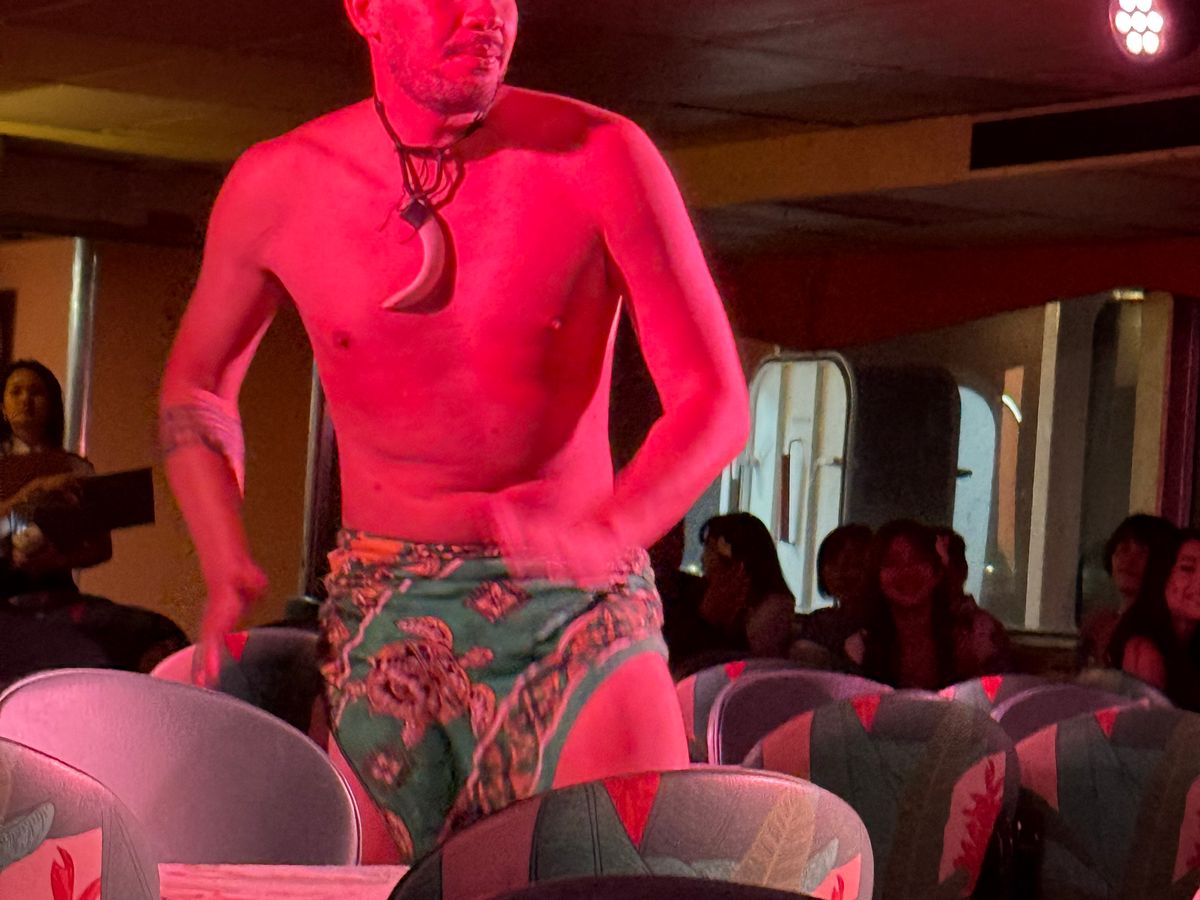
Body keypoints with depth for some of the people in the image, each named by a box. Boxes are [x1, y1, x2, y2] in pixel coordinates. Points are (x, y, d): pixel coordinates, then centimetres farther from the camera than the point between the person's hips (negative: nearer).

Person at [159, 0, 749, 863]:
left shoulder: (597, 158, -5)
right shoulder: (280, 187, 1)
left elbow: (715, 401, -8)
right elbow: (196, 384, 18)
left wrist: (607, 535, -27)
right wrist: (228, 568, 3)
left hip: (580, 605, -1)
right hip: (385, 613, 2)